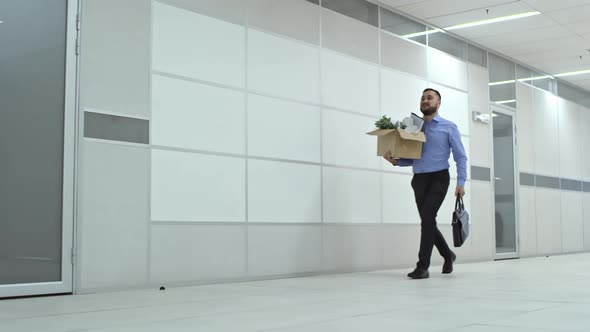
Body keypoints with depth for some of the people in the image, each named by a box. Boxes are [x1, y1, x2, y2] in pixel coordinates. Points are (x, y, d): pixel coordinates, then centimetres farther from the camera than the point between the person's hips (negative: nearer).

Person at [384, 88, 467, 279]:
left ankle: (423, 266, -17)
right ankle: (448, 255, 33)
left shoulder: (449, 127, 4)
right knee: (427, 221, 9)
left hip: (439, 178, -5)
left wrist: (461, 182, -11)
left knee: (427, 217, -21)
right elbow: (411, 159, 14)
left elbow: (460, 157, 1)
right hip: (419, 179, 5)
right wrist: (395, 160, -7)